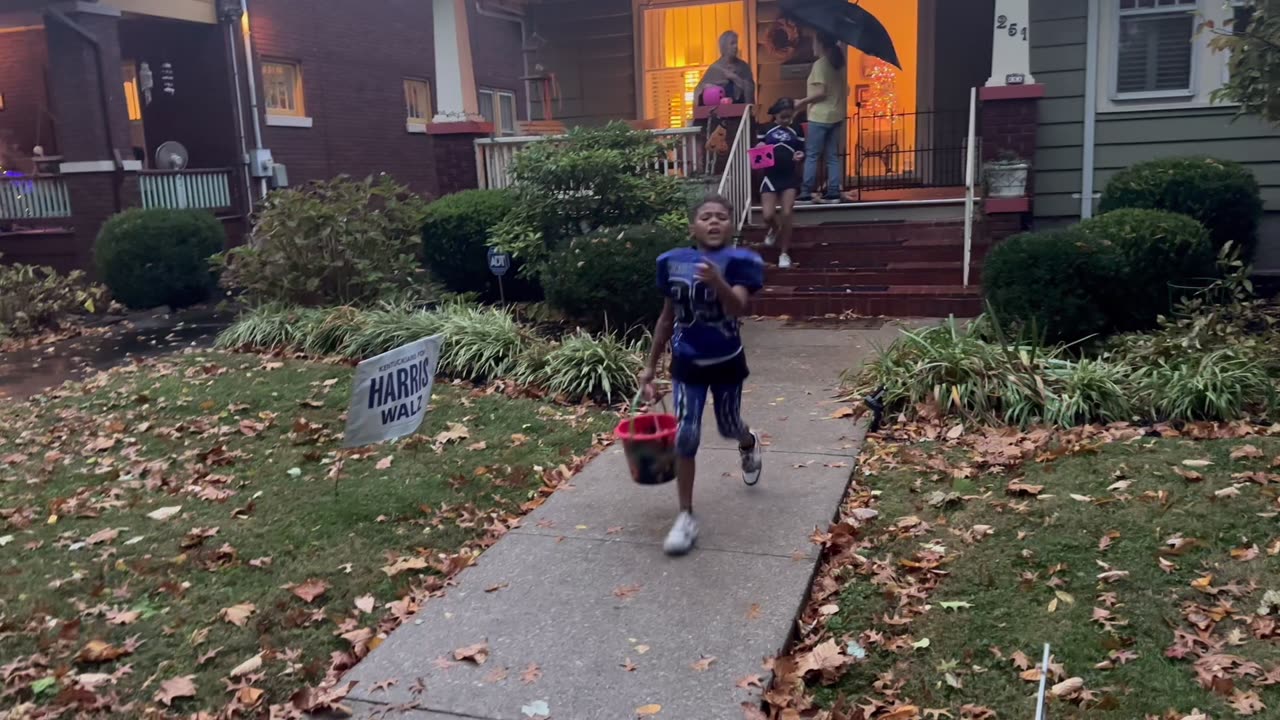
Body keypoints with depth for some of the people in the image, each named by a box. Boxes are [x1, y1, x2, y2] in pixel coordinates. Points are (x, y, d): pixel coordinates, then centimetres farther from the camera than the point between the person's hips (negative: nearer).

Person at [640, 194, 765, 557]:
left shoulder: (738, 262, -14)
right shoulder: (673, 262, -5)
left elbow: (738, 309, -29)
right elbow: (668, 317, 6)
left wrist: (717, 282, -49)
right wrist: (651, 364, 9)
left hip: (727, 362, -1)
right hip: (687, 363, 1)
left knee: (728, 426, 19)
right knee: (686, 437, -6)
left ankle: (749, 444, 59)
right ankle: (686, 516, 6)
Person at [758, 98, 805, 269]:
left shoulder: (796, 130, 5)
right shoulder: (766, 129, 2)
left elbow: (802, 151, 9)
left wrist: (800, 156, -14)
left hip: (790, 177, 0)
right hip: (770, 177, 0)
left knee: (787, 214, -5)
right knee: (768, 215, -7)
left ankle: (785, 253, 8)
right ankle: (775, 229, 32)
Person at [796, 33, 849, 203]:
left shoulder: (820, 64, -11)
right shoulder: (839, 63, 12)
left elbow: (821, 92, -18)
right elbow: (844, 90, 12)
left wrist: (801, 102, -9)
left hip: (820, 117, -8)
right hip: (836, 115, 8)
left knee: (811, 155, -3)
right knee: (832, 156, 8)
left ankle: (806, 193, -4)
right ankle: (833, 193, 6)